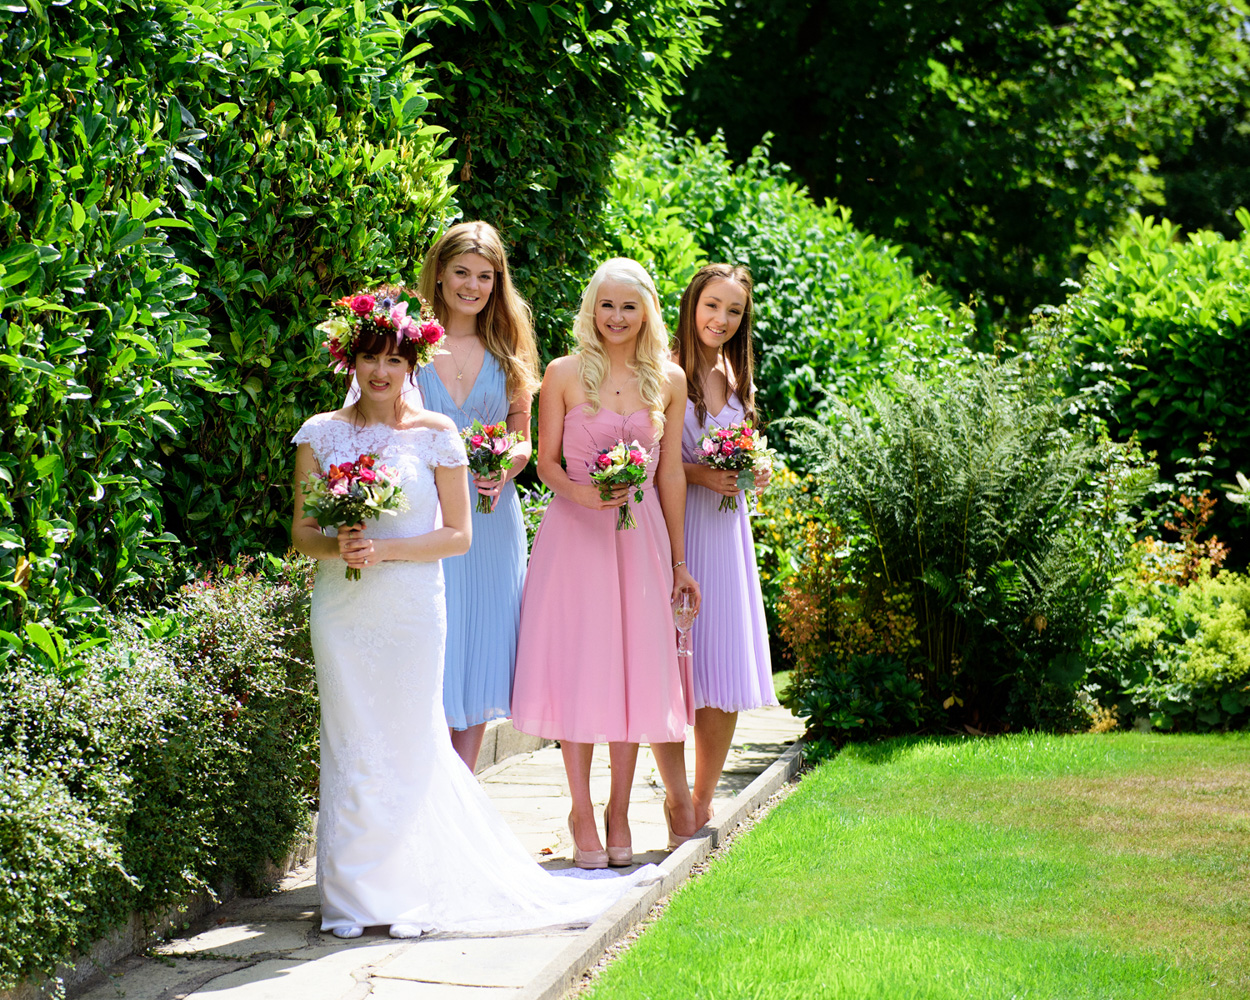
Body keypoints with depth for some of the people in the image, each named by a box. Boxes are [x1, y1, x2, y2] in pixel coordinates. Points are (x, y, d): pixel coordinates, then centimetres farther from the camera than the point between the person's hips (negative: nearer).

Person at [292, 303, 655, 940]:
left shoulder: (436, 433, 0)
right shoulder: (321, 433, 5)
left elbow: (458, 535, 0)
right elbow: (301, 533, 7)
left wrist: (384, 550, -12)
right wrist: (337, 546, -14)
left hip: (411, 608, -1)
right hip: (341, 610, 1)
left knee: (411, 744, 1)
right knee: (349, 748, 3)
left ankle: (411, 894, 12)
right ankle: (350, 897, 12)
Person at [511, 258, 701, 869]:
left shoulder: (669, 380, 7)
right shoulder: (564, 374, 0)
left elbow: (671, 474, 10)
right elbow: (546, 462, 3)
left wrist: (678, 560, 10)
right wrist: (582, 492, -18)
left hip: (641, 537, 2)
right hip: (575, 535, -2)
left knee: (637, 670, 2)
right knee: (577, 667, -2)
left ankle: (620, 813, 12)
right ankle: (582, 814, 7)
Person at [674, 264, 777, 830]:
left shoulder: (739, 379, 15)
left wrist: (752, 472, 5)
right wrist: (699, 474, -18)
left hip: (726, 529, 6)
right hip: (674, 528, -6)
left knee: (725, 674, 4)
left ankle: (704, 802, 14)